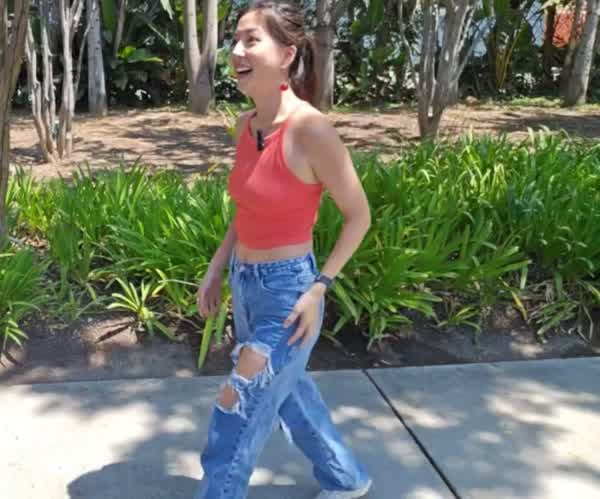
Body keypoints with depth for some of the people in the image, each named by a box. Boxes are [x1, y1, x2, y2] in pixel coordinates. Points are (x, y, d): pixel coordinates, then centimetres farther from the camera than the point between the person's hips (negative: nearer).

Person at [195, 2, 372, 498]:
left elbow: (359, 216, -13)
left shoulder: (312, 130, -22)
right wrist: (217, 268, 11)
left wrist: (318, 289, -17)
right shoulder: (247, 124, 1)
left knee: (235, 426, 2)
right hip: (246, 286, 8)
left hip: (287, 293, -8)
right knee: (290, 395, 25)